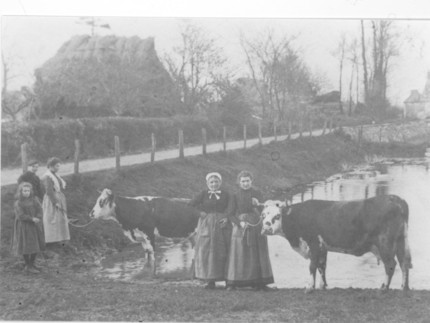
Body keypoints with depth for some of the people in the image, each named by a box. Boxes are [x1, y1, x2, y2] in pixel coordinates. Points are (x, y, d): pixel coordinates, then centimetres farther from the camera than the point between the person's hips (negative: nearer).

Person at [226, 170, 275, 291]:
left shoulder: (257, 194, 9)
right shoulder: (235, 196, 6)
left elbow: (262, 211, -1)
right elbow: (231, 214, 1)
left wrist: (257, 204, -22)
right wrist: (240, 222, -16)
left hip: (257, 227, 1)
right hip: (240, 227, -1)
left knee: (258, 254, -1)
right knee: (239, 253, -5)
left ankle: (260, 283, 1)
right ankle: (232, 283, -4)